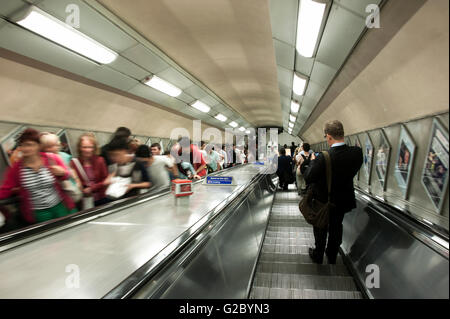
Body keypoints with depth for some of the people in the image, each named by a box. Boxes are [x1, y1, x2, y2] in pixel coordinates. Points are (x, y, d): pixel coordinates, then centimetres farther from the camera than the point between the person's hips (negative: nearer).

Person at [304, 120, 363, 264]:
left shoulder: (323, 158, -31)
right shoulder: (357, 152, -17)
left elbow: (307, 178, -23)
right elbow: (352, 172, 0)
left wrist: (312, 161, -8)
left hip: (323, 201, -4)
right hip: (343, 200, 4)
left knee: (321, 229, 19)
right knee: (336, 228, 25)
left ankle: (318, 256, 38)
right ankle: (332, 257, 44)